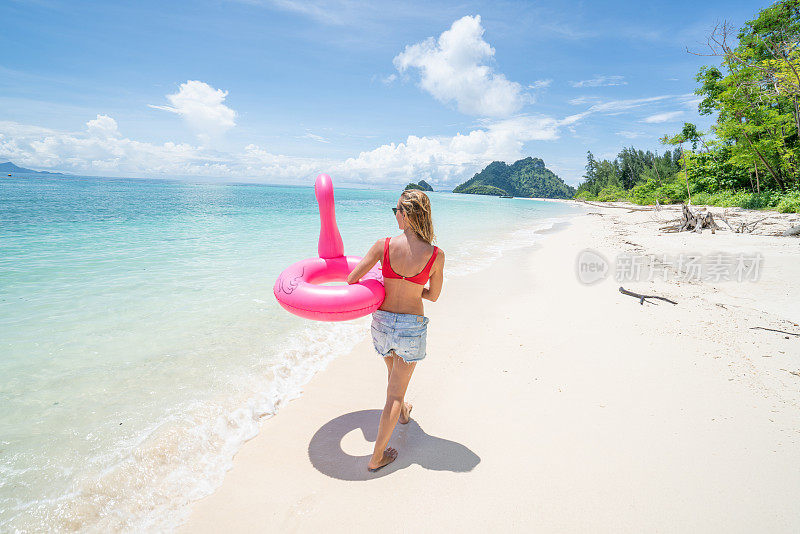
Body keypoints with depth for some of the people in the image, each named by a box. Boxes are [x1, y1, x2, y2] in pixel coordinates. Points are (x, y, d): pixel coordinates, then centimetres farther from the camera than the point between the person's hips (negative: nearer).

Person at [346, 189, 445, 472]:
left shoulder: (384, 245, -15)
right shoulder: (436, 255, -14)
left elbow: (351, 280, -9)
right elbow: (433, 295, -1)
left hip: (382, 321, 2)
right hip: (412, 325, -2)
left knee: (394, 372, 31)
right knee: (396, 391, 12)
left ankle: (402, 413, 60)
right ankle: (377, 457, 20)